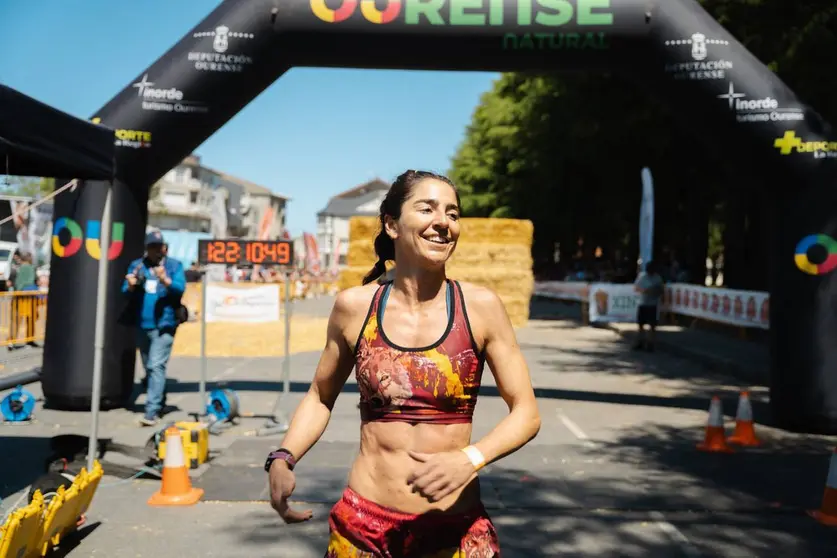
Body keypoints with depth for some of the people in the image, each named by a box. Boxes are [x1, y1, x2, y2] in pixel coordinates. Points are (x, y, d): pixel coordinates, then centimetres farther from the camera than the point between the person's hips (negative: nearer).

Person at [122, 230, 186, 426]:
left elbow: (180, 288, -11)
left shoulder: (174, 265, 2)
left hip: (163, 325, -5)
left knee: (156, 366, -15)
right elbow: (126, 292, 7)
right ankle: (160, 402, 35)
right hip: (141, 324, 5)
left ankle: (152, 411, -16)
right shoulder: (136, 265, 10)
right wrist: (131, 286, -15)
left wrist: (166, 280, -29)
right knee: (148, 368, 17)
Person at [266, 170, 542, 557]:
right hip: (362, 525, 1)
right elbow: (320, 397, 10)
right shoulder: (354, 306, -4)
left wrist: (469, 459, -20)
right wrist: (282, 459, -6)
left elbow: (526, 413, -4)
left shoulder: (480, 307, -8)